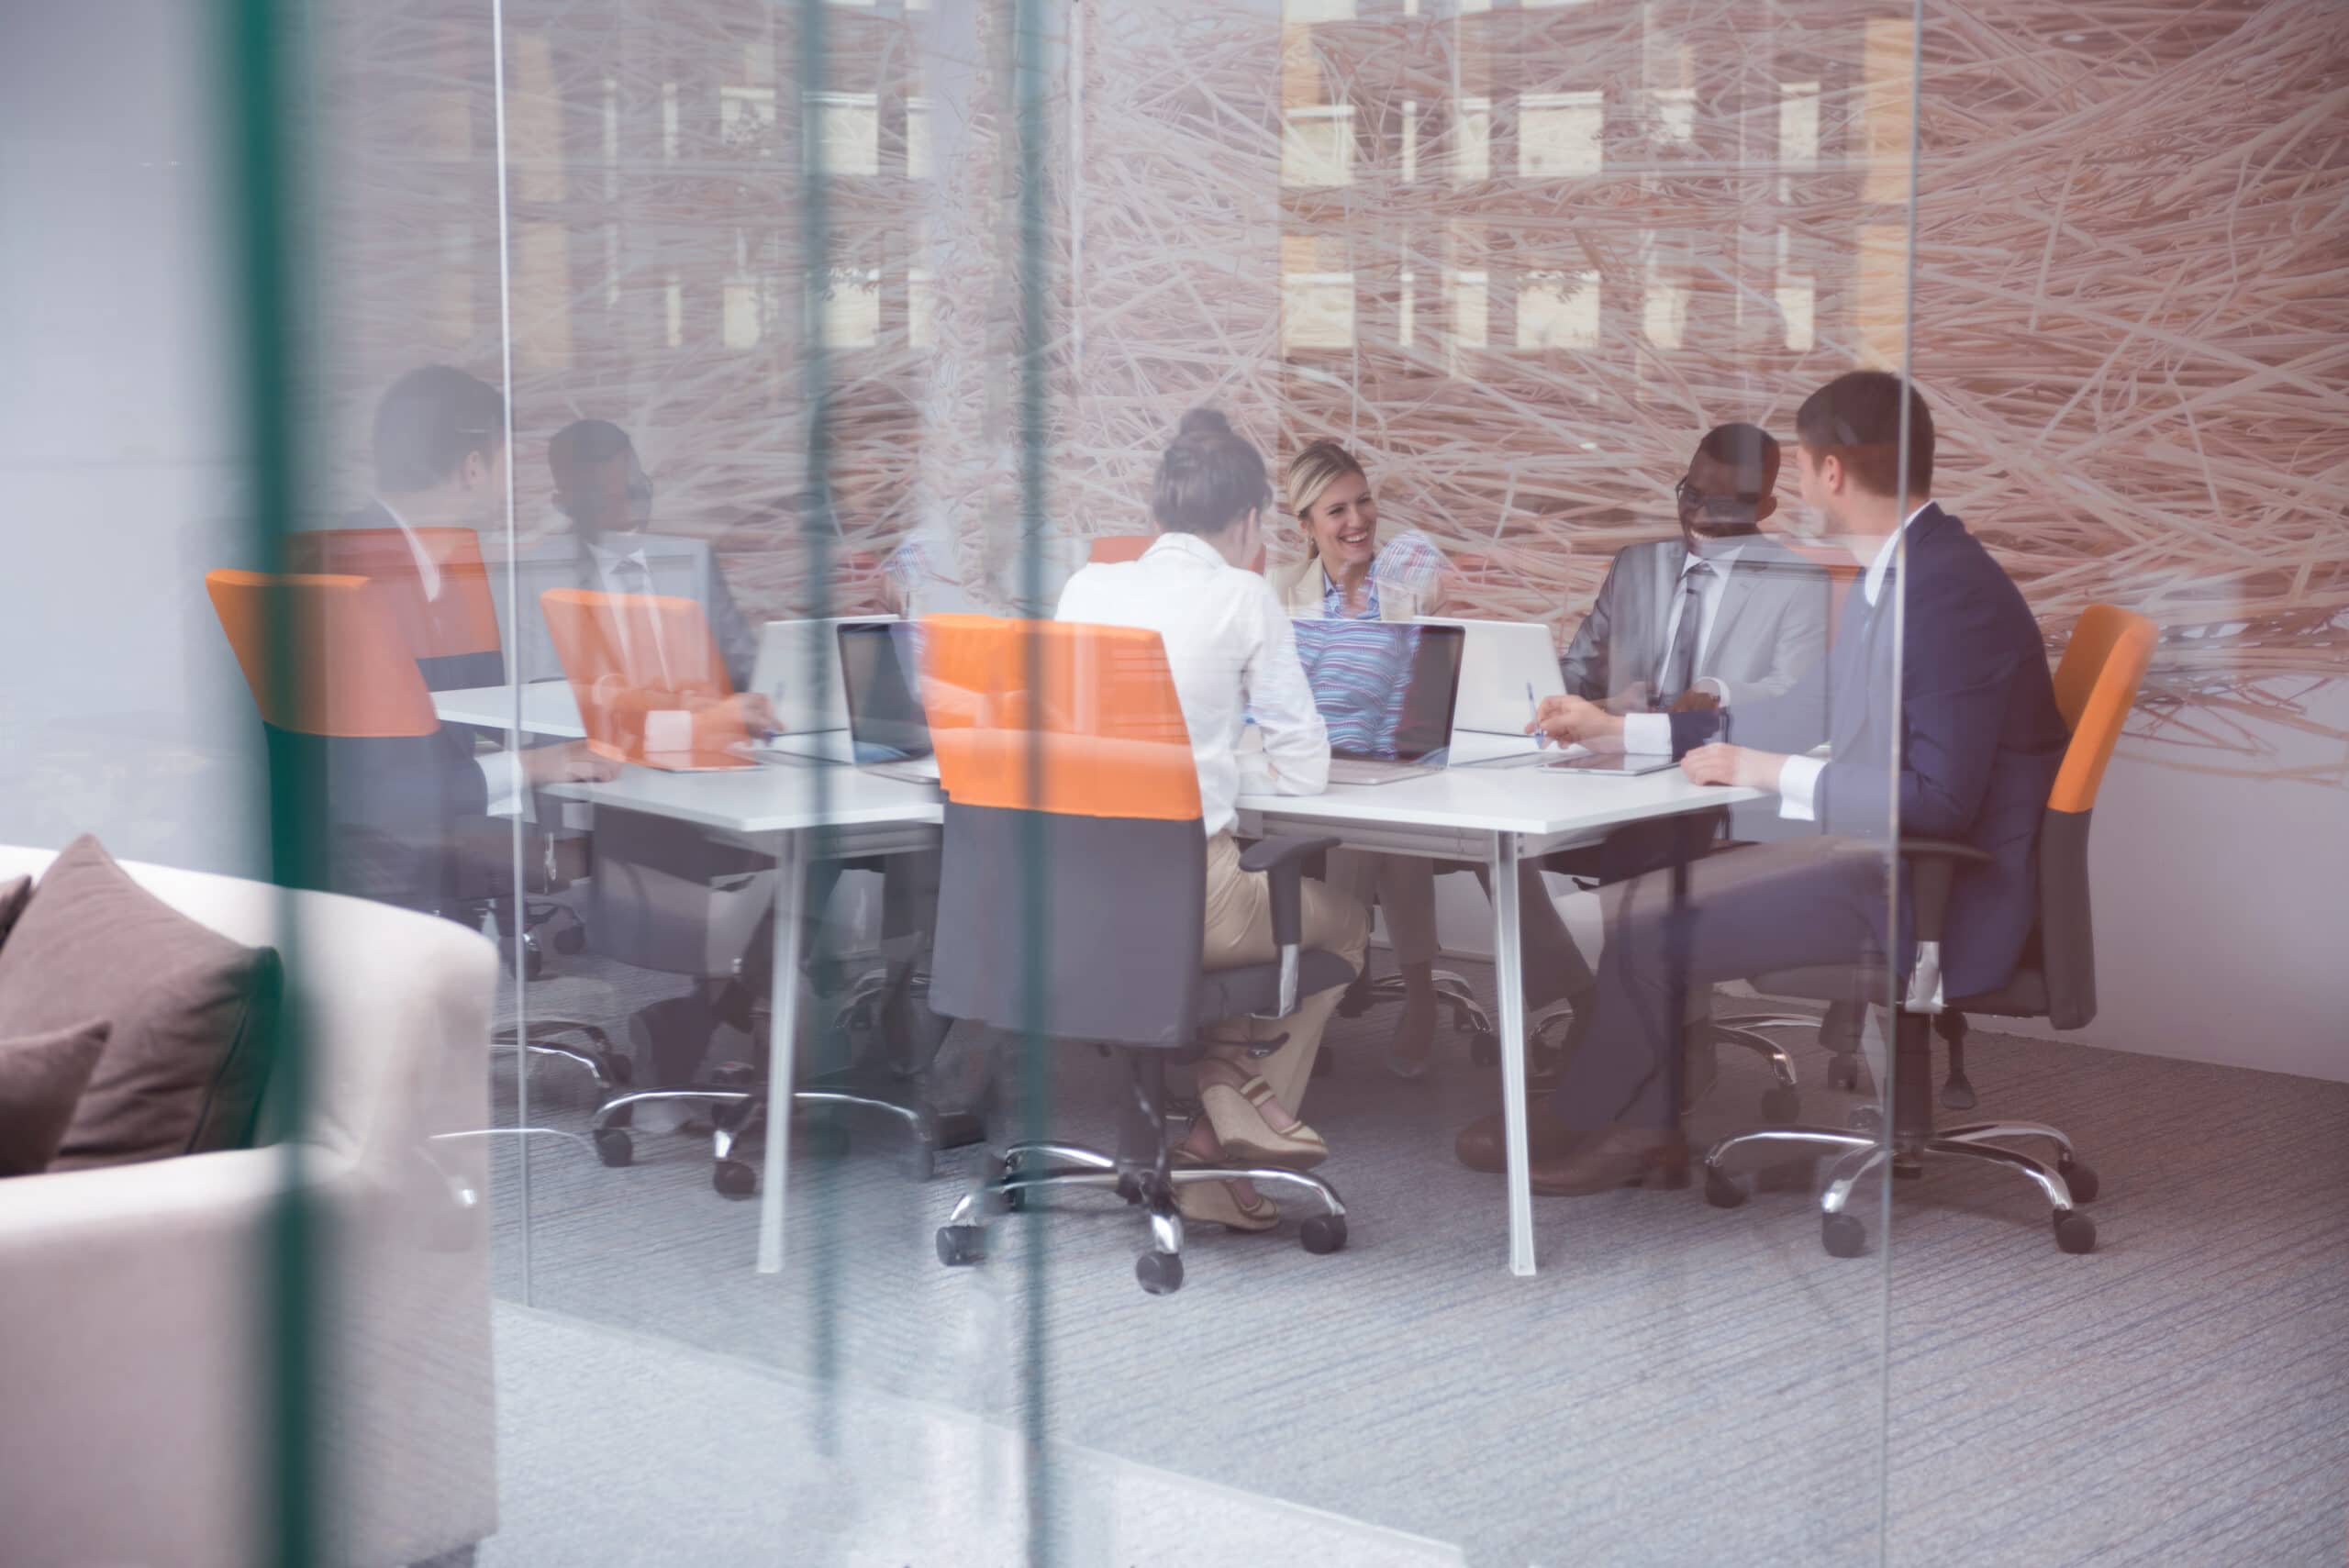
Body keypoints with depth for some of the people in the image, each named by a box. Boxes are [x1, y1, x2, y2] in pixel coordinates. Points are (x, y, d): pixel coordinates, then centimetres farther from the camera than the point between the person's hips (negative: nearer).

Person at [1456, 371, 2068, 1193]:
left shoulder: (1950, 592, -23)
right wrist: (1619, 727, 23)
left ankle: (1582, 1127, 15)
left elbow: (1939, 800, -27)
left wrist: (1770, 772, -18)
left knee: (1653, 927, -10)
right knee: (1659, 890, 10)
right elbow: (1812, 714, 20)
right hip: (1883, 857, 10)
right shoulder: (1892, 577, 8)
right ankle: (1639, 1126, 16)